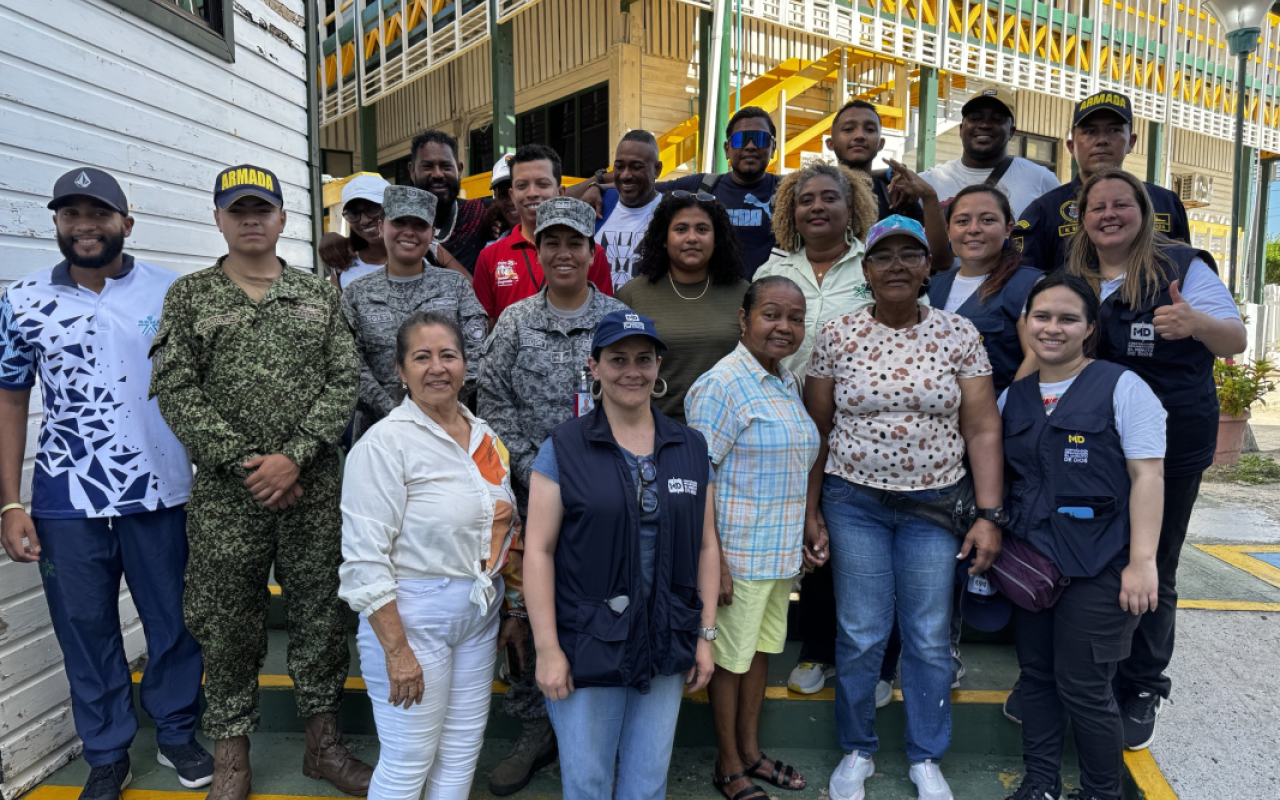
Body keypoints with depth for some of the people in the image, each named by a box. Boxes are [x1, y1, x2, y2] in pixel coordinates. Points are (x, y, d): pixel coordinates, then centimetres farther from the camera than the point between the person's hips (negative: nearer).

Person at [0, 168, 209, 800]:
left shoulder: (172, 292, -1)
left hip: (161, 493, 0)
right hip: (66, 503, 1)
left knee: (174, 623, 11)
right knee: (85, 630, 12)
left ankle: (177, 734, 33)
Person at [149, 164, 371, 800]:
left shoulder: (319, 294, 8)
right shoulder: (189, 295, 5)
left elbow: (344, 381, 0)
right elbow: (176, 391, -3)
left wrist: (295, 455, -12)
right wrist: (244, 463, -12)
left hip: (314, 487, 1)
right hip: (226, 492, -1)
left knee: (321, 612, 9)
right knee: (228, 623, 8)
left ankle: (323, 742, 26)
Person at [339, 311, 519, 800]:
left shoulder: (483, 436, 8)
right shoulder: (385, 442, -13)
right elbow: (364, 561, -18)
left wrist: (507, 516, 4)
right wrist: (396, 650, -19)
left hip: (479, 612, 7)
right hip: (410, 615, -6)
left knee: (462, 753, 15)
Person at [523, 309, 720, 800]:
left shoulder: (691, 449, 4)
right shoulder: (563, 448, -7)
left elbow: (705, 545, 8)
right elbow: (538, 550, -9)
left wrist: (706, 635, 5)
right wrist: (547, 649, -12)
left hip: (666, 649, 3)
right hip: (586, 649, -3)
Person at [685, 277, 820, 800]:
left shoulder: (788, 383, 10)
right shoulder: (721, 384, -16)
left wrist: (798, 542, 18)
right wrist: (713, 561, -20)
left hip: (781, 551, 8)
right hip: (739, 552, -8)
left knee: (762, 648, 19)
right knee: (731, 657, 8)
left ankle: (750, 751, 37)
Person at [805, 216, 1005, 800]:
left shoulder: (958, 334, -1)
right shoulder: (836, 337, -2)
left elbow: (982, 430, -1)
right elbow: (817, 430, 2)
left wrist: (989, 515, -6)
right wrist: (810, 511, 0)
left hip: (934, 505, 1)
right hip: (854, 504, 0)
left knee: (930, 638, 9)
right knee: (860, 635, 7)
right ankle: (857, 752, 28)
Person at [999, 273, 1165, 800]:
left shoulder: (1122, 387, -7)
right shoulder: (1013, 397, 9)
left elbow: (1147, 476, -11)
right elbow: (999, 474, 17)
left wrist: (1142, 561, -16)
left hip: (1096, 565, -5)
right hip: (1028, 560, 5)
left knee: (1083, 687, 1)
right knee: (1036, 675, 14)